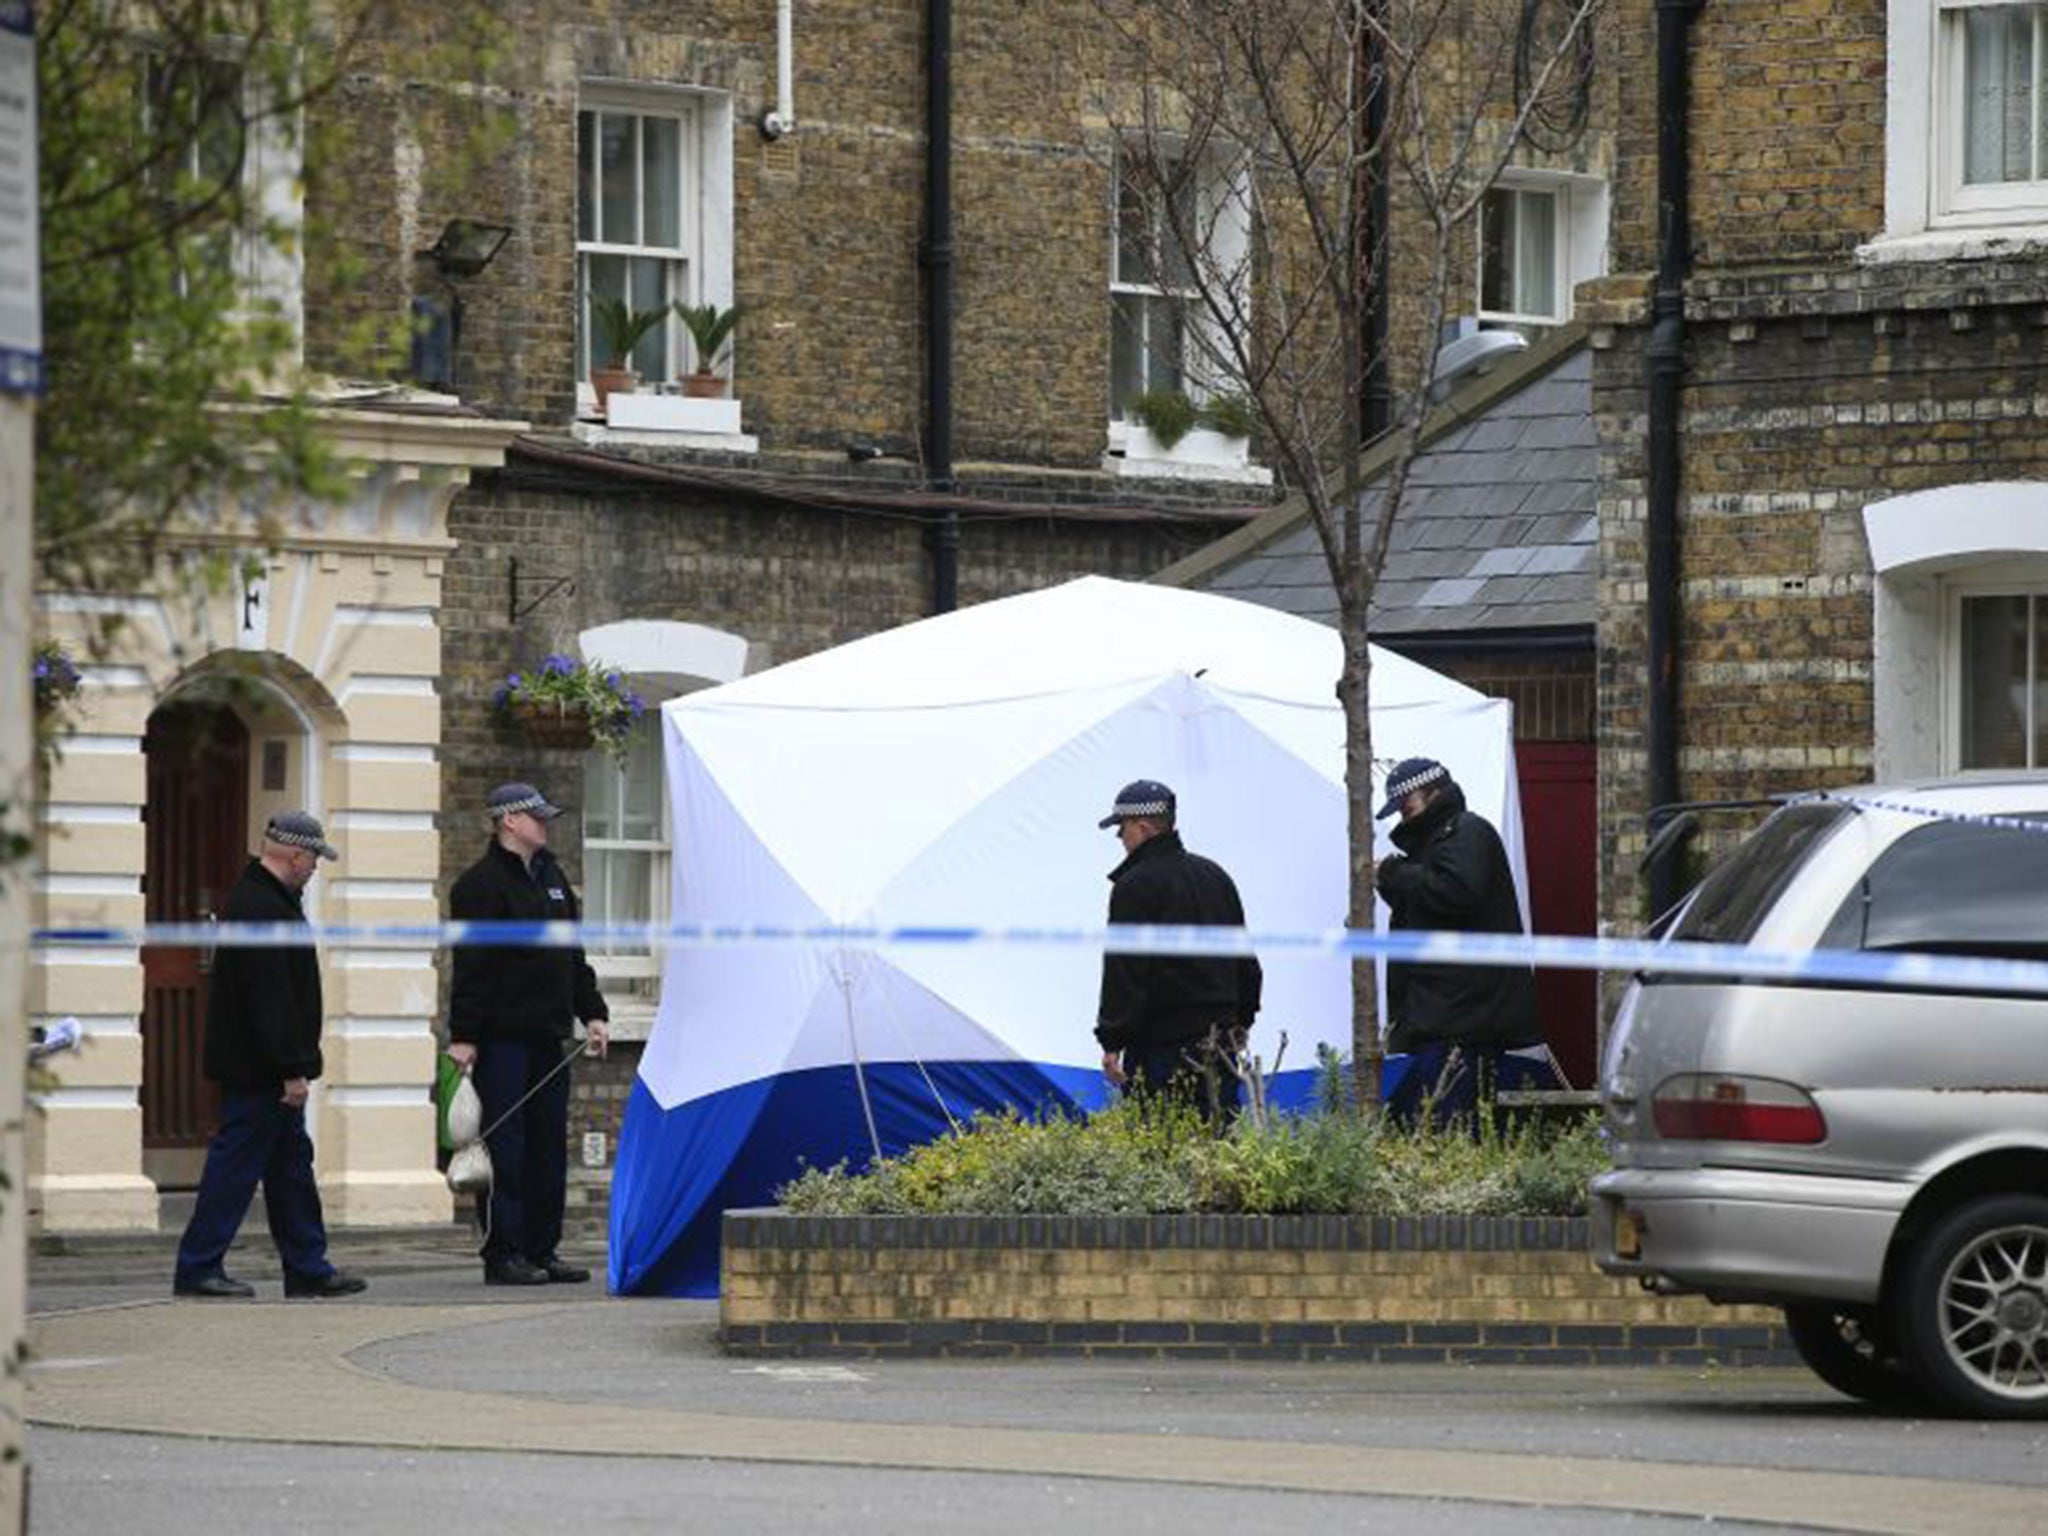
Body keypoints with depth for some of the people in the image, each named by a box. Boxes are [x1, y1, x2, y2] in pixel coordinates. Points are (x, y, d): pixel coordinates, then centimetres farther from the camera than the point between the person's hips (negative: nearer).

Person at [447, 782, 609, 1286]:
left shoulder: (550, 876, 17)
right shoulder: (480, 884, -8)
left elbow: (573, 954, 23)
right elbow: (470, 966, -13)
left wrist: (591, 1012, 16)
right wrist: (463, 1035, -17)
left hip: (547, 1034, 8)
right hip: (502, 1037, -8)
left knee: (549, 1147, 8)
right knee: (505, 1148, -6)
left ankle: (541, 1250, 13)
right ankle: (503, 1256, -3)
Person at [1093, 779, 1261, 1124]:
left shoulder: (1134, 886, -11)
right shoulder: (1214, 876, 15)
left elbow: (1124, 972, -15)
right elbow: (1246, 961, 22)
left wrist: (1111, 1042, -13)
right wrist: (1242, 1019, 28)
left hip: (1160, 1048, -8)